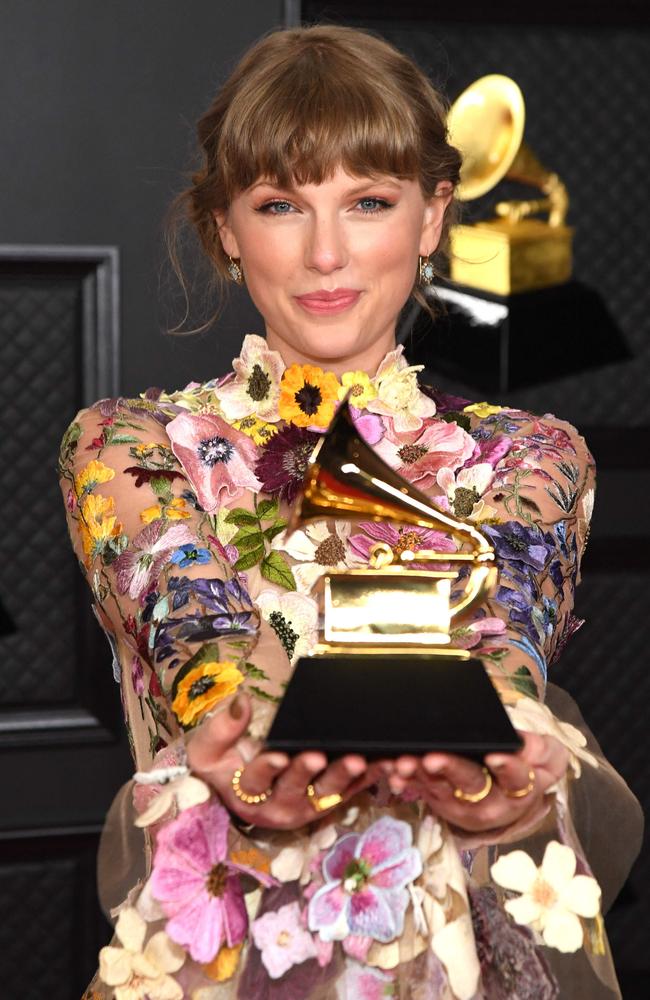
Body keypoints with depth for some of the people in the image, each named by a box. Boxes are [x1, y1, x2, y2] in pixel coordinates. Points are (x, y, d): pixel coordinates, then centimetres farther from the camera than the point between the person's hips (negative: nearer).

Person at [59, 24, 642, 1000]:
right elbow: (195, 626, -7)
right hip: (219, 921, -1)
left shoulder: (528, 456, 14)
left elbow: (502, 627, -6)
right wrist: (234, 731, -31)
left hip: (472, 909, 1)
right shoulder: (127, 446, 12)